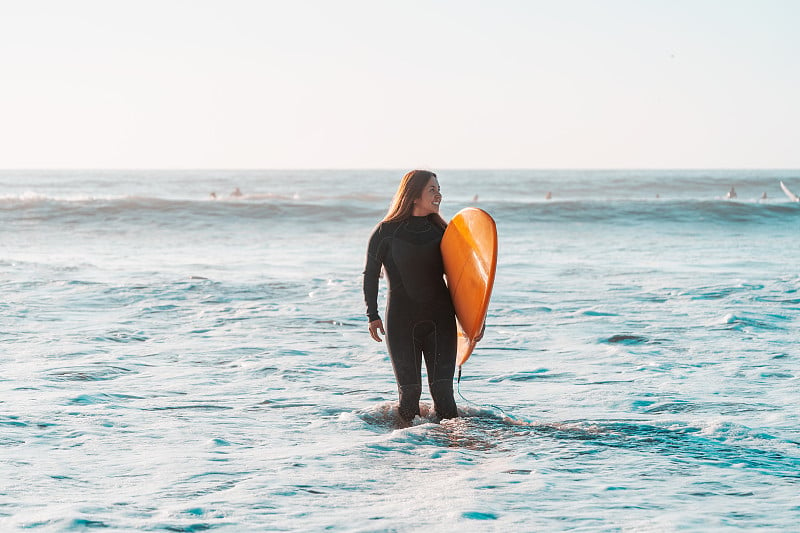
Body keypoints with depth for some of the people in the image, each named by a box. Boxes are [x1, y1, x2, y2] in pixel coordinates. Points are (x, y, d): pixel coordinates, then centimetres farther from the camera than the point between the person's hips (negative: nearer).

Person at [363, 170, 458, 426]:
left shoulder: (441, 231, 9)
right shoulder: (386, 232, -2)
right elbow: (370, 275, 5)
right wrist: (373, 315, -1)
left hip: (440, 319, 2)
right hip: (401, 320, -2)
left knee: (442, 389, -5)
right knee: (410, 389, -1)